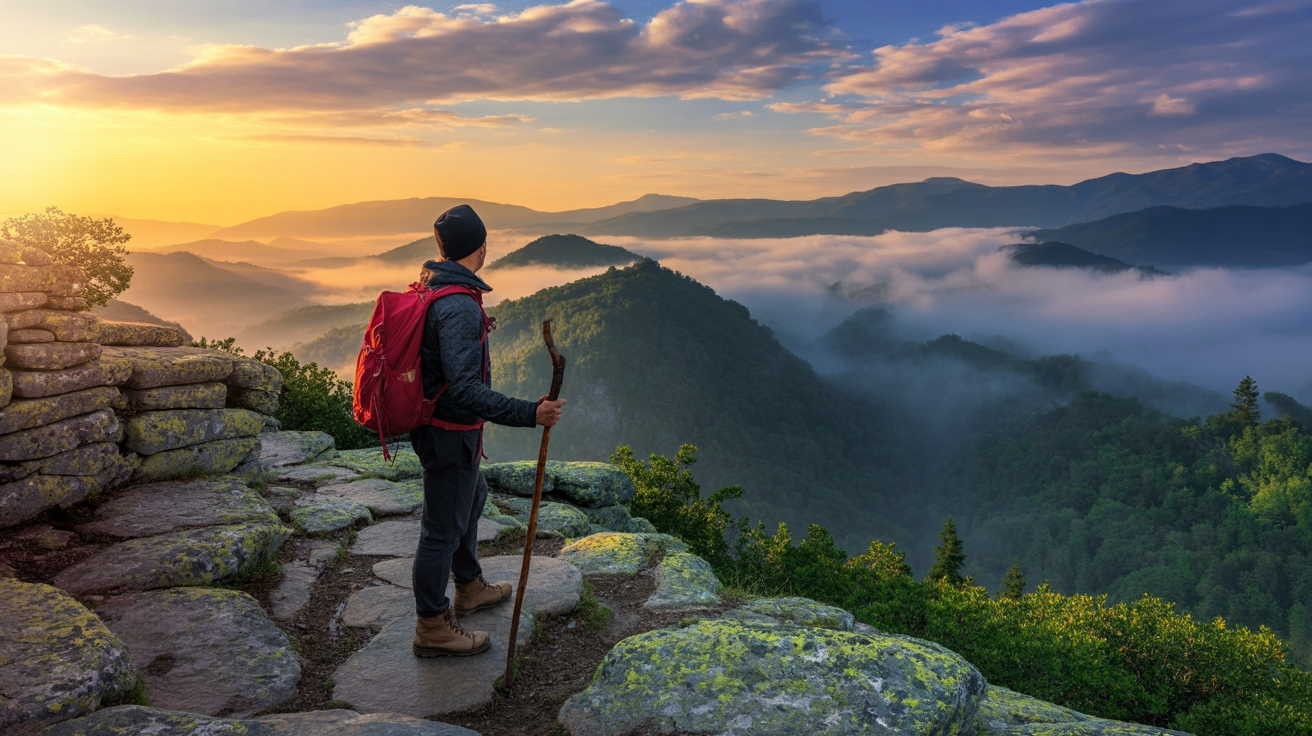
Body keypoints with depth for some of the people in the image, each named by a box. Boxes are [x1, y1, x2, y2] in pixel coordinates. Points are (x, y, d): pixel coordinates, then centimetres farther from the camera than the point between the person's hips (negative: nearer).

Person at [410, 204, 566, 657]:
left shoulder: (430, 288, 4)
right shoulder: (460, 307, -28)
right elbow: (464, 389, -34)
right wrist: (529, 414, -35)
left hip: (435, 423, 10)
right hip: (450, 435, -10)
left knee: (471, 499, 27)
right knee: (443, 528, 4)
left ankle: (470, 589, 45)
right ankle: (432, 629, 20)